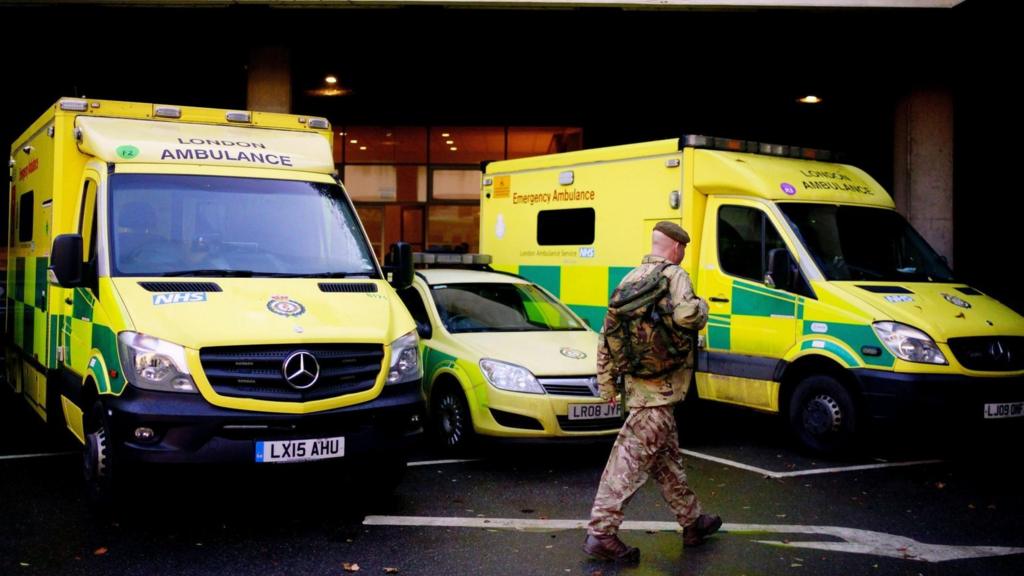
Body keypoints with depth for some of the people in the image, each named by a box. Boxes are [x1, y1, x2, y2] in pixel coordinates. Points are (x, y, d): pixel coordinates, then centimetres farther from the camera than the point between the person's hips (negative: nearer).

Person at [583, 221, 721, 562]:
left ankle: (692, 522, 32)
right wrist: (702, 307, -4)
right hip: (659, 388, -9)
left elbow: (607, 336, 15)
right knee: (631, 459, -7)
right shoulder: (674, 275, -8)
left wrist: (606, 385, 21)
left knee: (667, 458, 18)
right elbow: (685, 316, -27)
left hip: (636, 385, 9)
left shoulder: (630, 279, 15)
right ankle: (601, 533, -6)